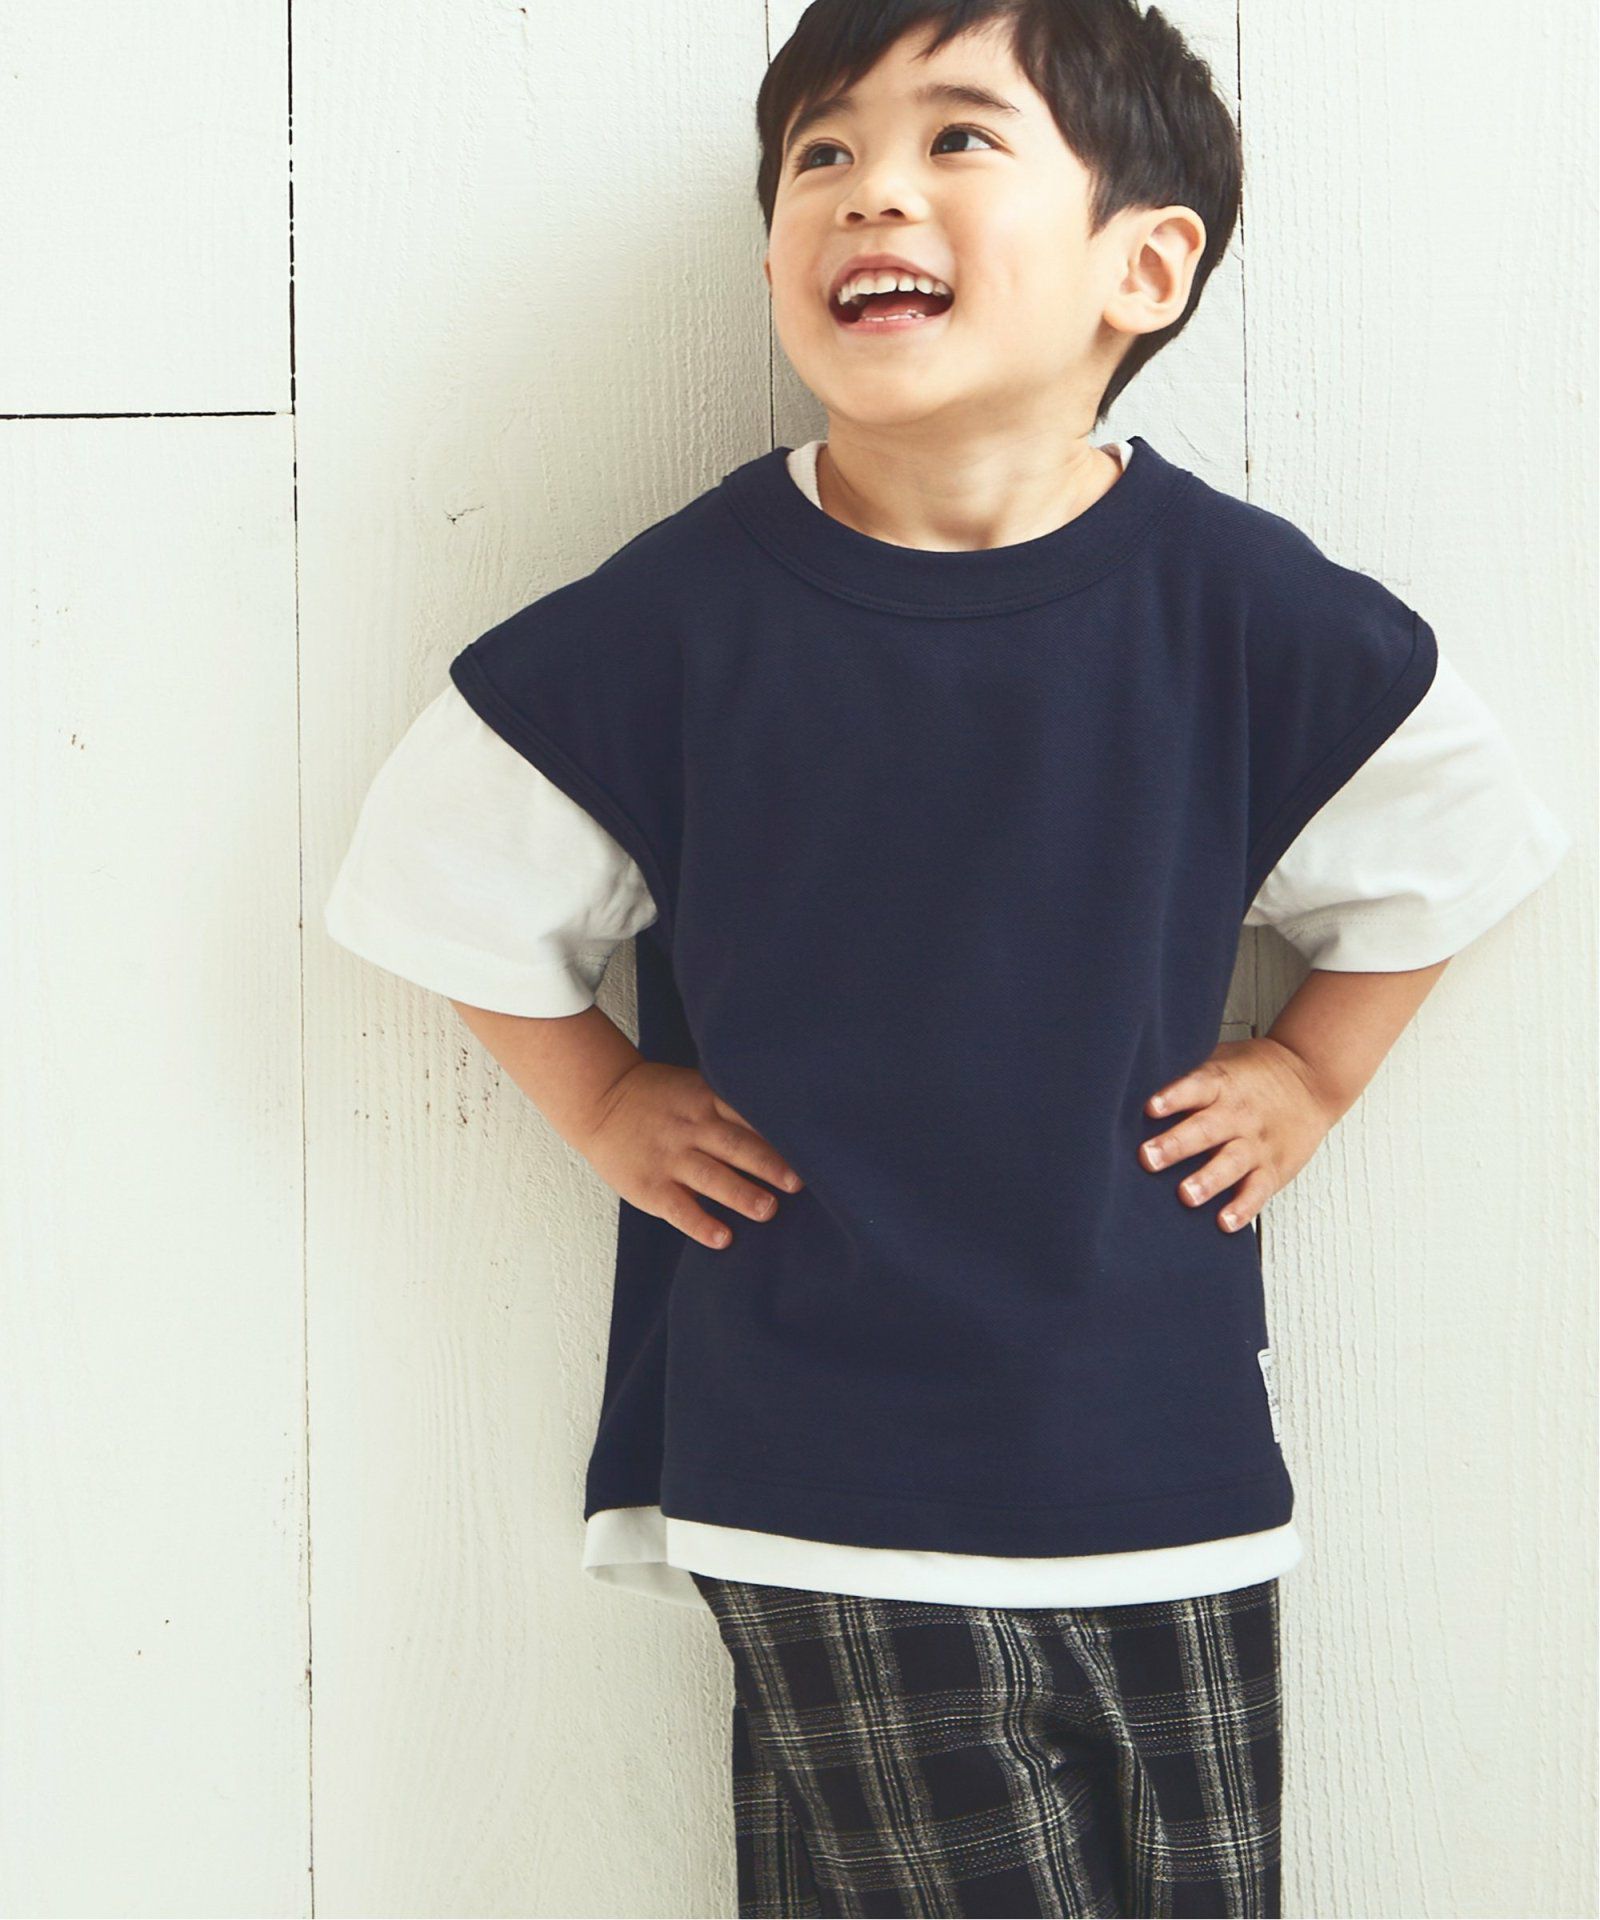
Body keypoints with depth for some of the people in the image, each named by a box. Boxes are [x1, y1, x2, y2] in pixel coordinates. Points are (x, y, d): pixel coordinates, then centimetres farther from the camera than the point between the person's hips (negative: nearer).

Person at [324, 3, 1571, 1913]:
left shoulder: (1254, 612, -7)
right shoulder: (675, 618, -10)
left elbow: (1453, 843, 12)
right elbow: (439, 877, 5)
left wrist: (1310, 1074, 7)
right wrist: (604, 1106, 4)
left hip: (1161, 1459, 3)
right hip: (815, 1486, -2)